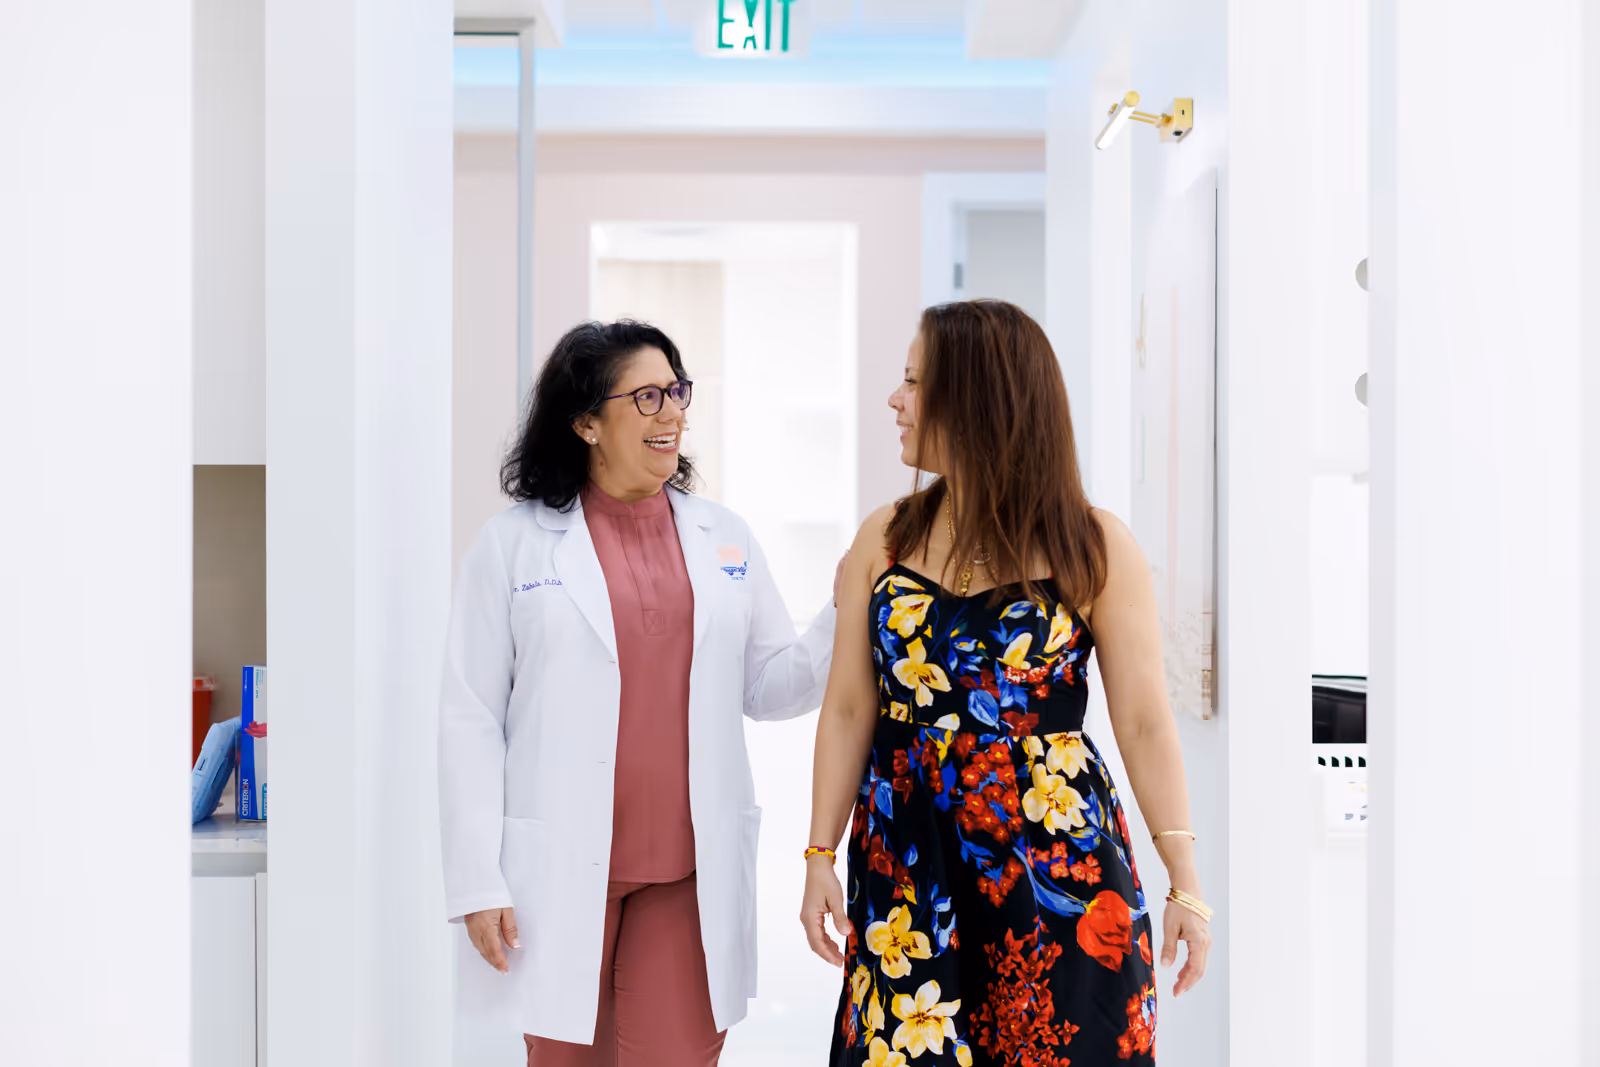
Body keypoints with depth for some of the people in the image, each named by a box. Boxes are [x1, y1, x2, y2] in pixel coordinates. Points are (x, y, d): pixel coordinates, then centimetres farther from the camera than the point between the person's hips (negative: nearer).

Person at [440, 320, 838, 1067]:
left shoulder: (723, 538, 8)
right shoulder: (514, 544, -1)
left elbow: (769, 688, 10)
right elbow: (470, 718, -2)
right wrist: (477, 884, -7)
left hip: (691, 874, 2)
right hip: (560, 871, -2)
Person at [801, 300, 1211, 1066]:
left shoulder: (1095, 548, -5)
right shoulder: (884, 541, 4)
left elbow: (1144, 722, -6)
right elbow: (848, 709, 5)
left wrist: (1184, 881, -9)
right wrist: (821, 857, 3)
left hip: (1055, 856, -2)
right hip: (907, 857, 3)